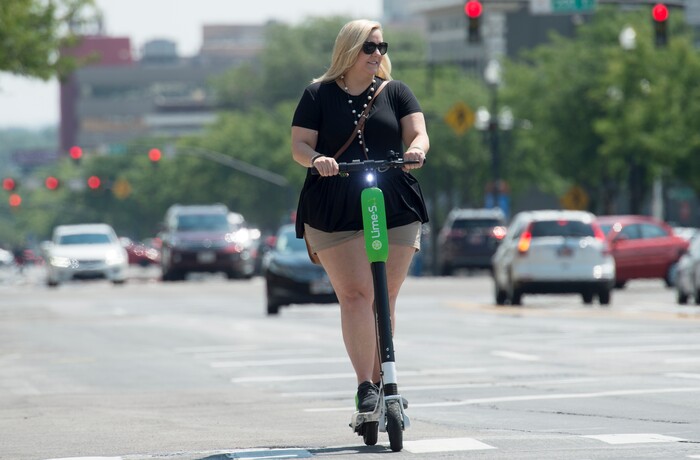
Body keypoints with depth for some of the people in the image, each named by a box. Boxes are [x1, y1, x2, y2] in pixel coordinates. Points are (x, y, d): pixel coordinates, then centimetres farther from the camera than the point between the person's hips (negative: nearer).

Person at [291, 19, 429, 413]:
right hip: (335, 213, -2)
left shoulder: (396, 92, 13)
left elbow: (418, 133, 2)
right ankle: (365, 386, -18)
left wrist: (417, 149, -22)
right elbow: (299, 144, 3)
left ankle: (381, 380, 13)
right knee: (355, 294, -13)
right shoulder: (318, 95, 8)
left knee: (385, 297, 3)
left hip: (395, 207, 2)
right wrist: (317, 159, -20)